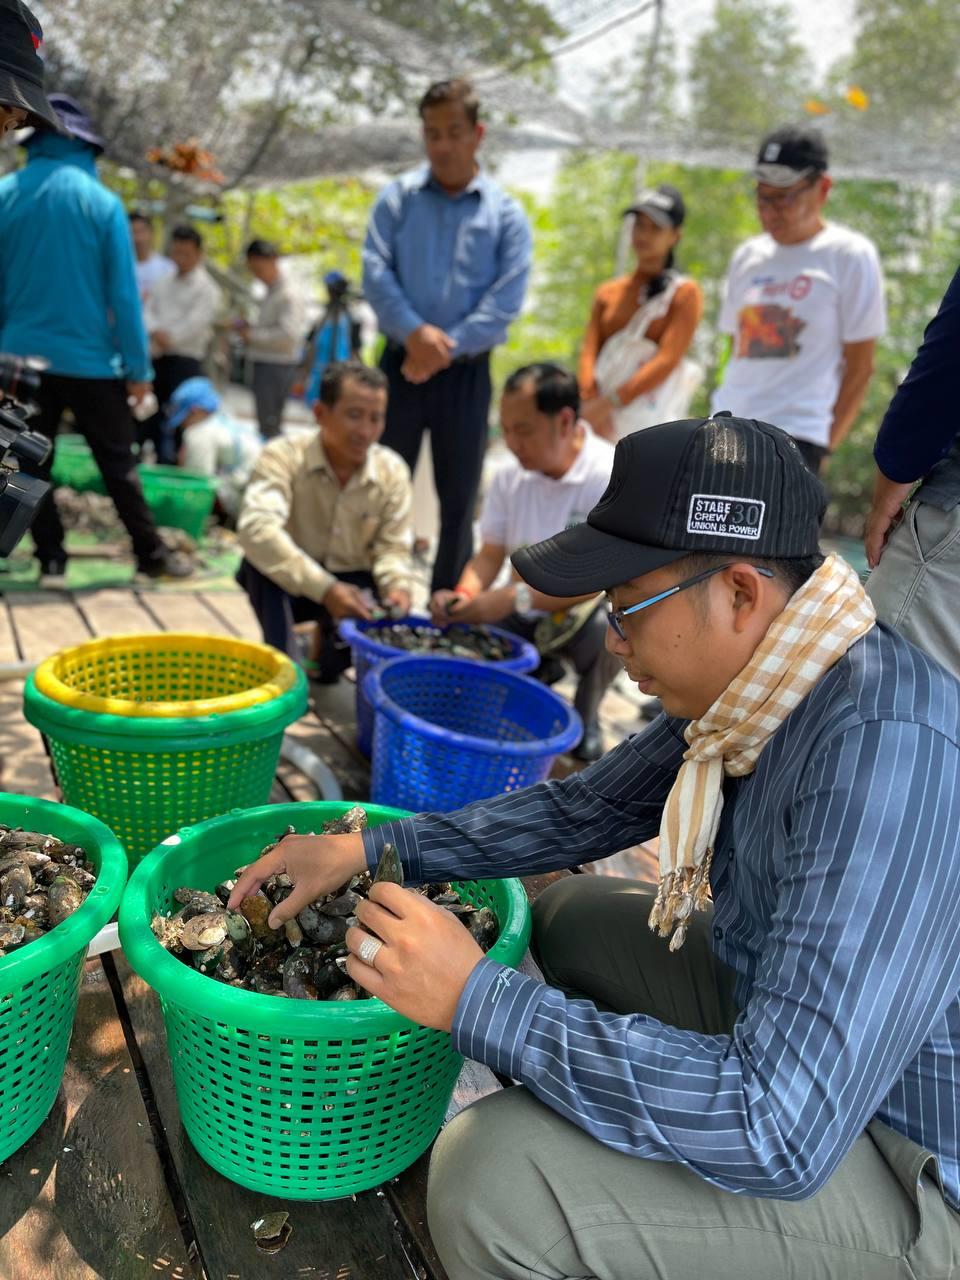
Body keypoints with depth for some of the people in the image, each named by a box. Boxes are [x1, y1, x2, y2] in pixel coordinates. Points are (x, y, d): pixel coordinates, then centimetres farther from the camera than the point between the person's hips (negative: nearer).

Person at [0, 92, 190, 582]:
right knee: (117, 464, 7)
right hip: (90, 359, -2)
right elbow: (123, 293, -9)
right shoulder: (101, 201, -7)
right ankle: (150, 553, 13)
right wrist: (138, 368, -4)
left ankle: (51, 558, 14)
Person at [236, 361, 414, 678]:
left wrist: (397, 584, -30)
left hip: (350, 583, 3)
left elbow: (393, 546, -5)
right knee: (262, 563, -34)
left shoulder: (392, 470, -9)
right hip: (291, 583, -3)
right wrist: (324, 588, -45)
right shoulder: (284, 456, -21)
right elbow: (256, 529, -37)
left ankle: (329, 648, 13)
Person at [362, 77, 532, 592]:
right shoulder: (397, 198, 5)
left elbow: (506, 300, -6)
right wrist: (414, 331, -20)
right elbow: (376, 273, -4)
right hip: (401, 365, 1)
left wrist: (445, 348, -15)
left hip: (466, 374, 0)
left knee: (458, 497, 7)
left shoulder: (505, 213, 2)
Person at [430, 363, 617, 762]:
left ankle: (585, 718, -5)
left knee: (609, 624, -38)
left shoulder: (611, 478, -20)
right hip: (526, 618, 5)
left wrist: (518, 597, -35)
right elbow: (490, 555, 1)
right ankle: (542, 669, 14)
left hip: (587, 612, -4)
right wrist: (465, 594, -22)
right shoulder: (509, 477, -3)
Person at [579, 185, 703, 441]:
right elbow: (589, 353, 7)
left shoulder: (685, 293, 4)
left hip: (650, 423, -4)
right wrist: (591, 402, -13)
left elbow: (668, 360, -8)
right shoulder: (607, 293, 18)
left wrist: (609, 402, -17)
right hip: (603, 421, 4)